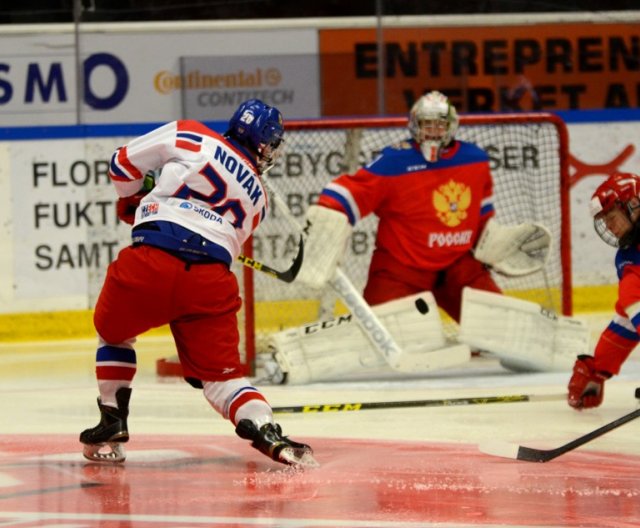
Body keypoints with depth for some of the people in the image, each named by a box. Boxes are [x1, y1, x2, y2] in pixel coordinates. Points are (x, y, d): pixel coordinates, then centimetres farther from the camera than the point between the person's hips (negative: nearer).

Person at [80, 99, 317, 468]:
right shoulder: (257, 197, 23)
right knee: (220, 372, 9)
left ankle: (112, 429, 24)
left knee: (113, 332, 27)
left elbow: (124, 163, 18)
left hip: (151, 261, -1)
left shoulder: (190, 137, 13)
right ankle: (267, 433, -15)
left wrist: (133, 201, 37)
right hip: (211, 280, 1)